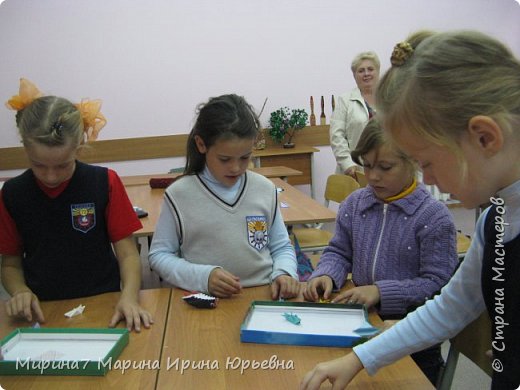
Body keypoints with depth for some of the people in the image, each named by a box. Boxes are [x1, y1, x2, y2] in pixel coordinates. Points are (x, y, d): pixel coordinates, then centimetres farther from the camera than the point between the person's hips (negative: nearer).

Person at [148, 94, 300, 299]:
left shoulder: (265, 189, 4)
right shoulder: (179, 195, -4)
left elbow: (282, 247, 12)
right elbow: (159, 255, 2)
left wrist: (284, 273, -9)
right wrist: (203, 276, -14)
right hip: (207, 302, -1)